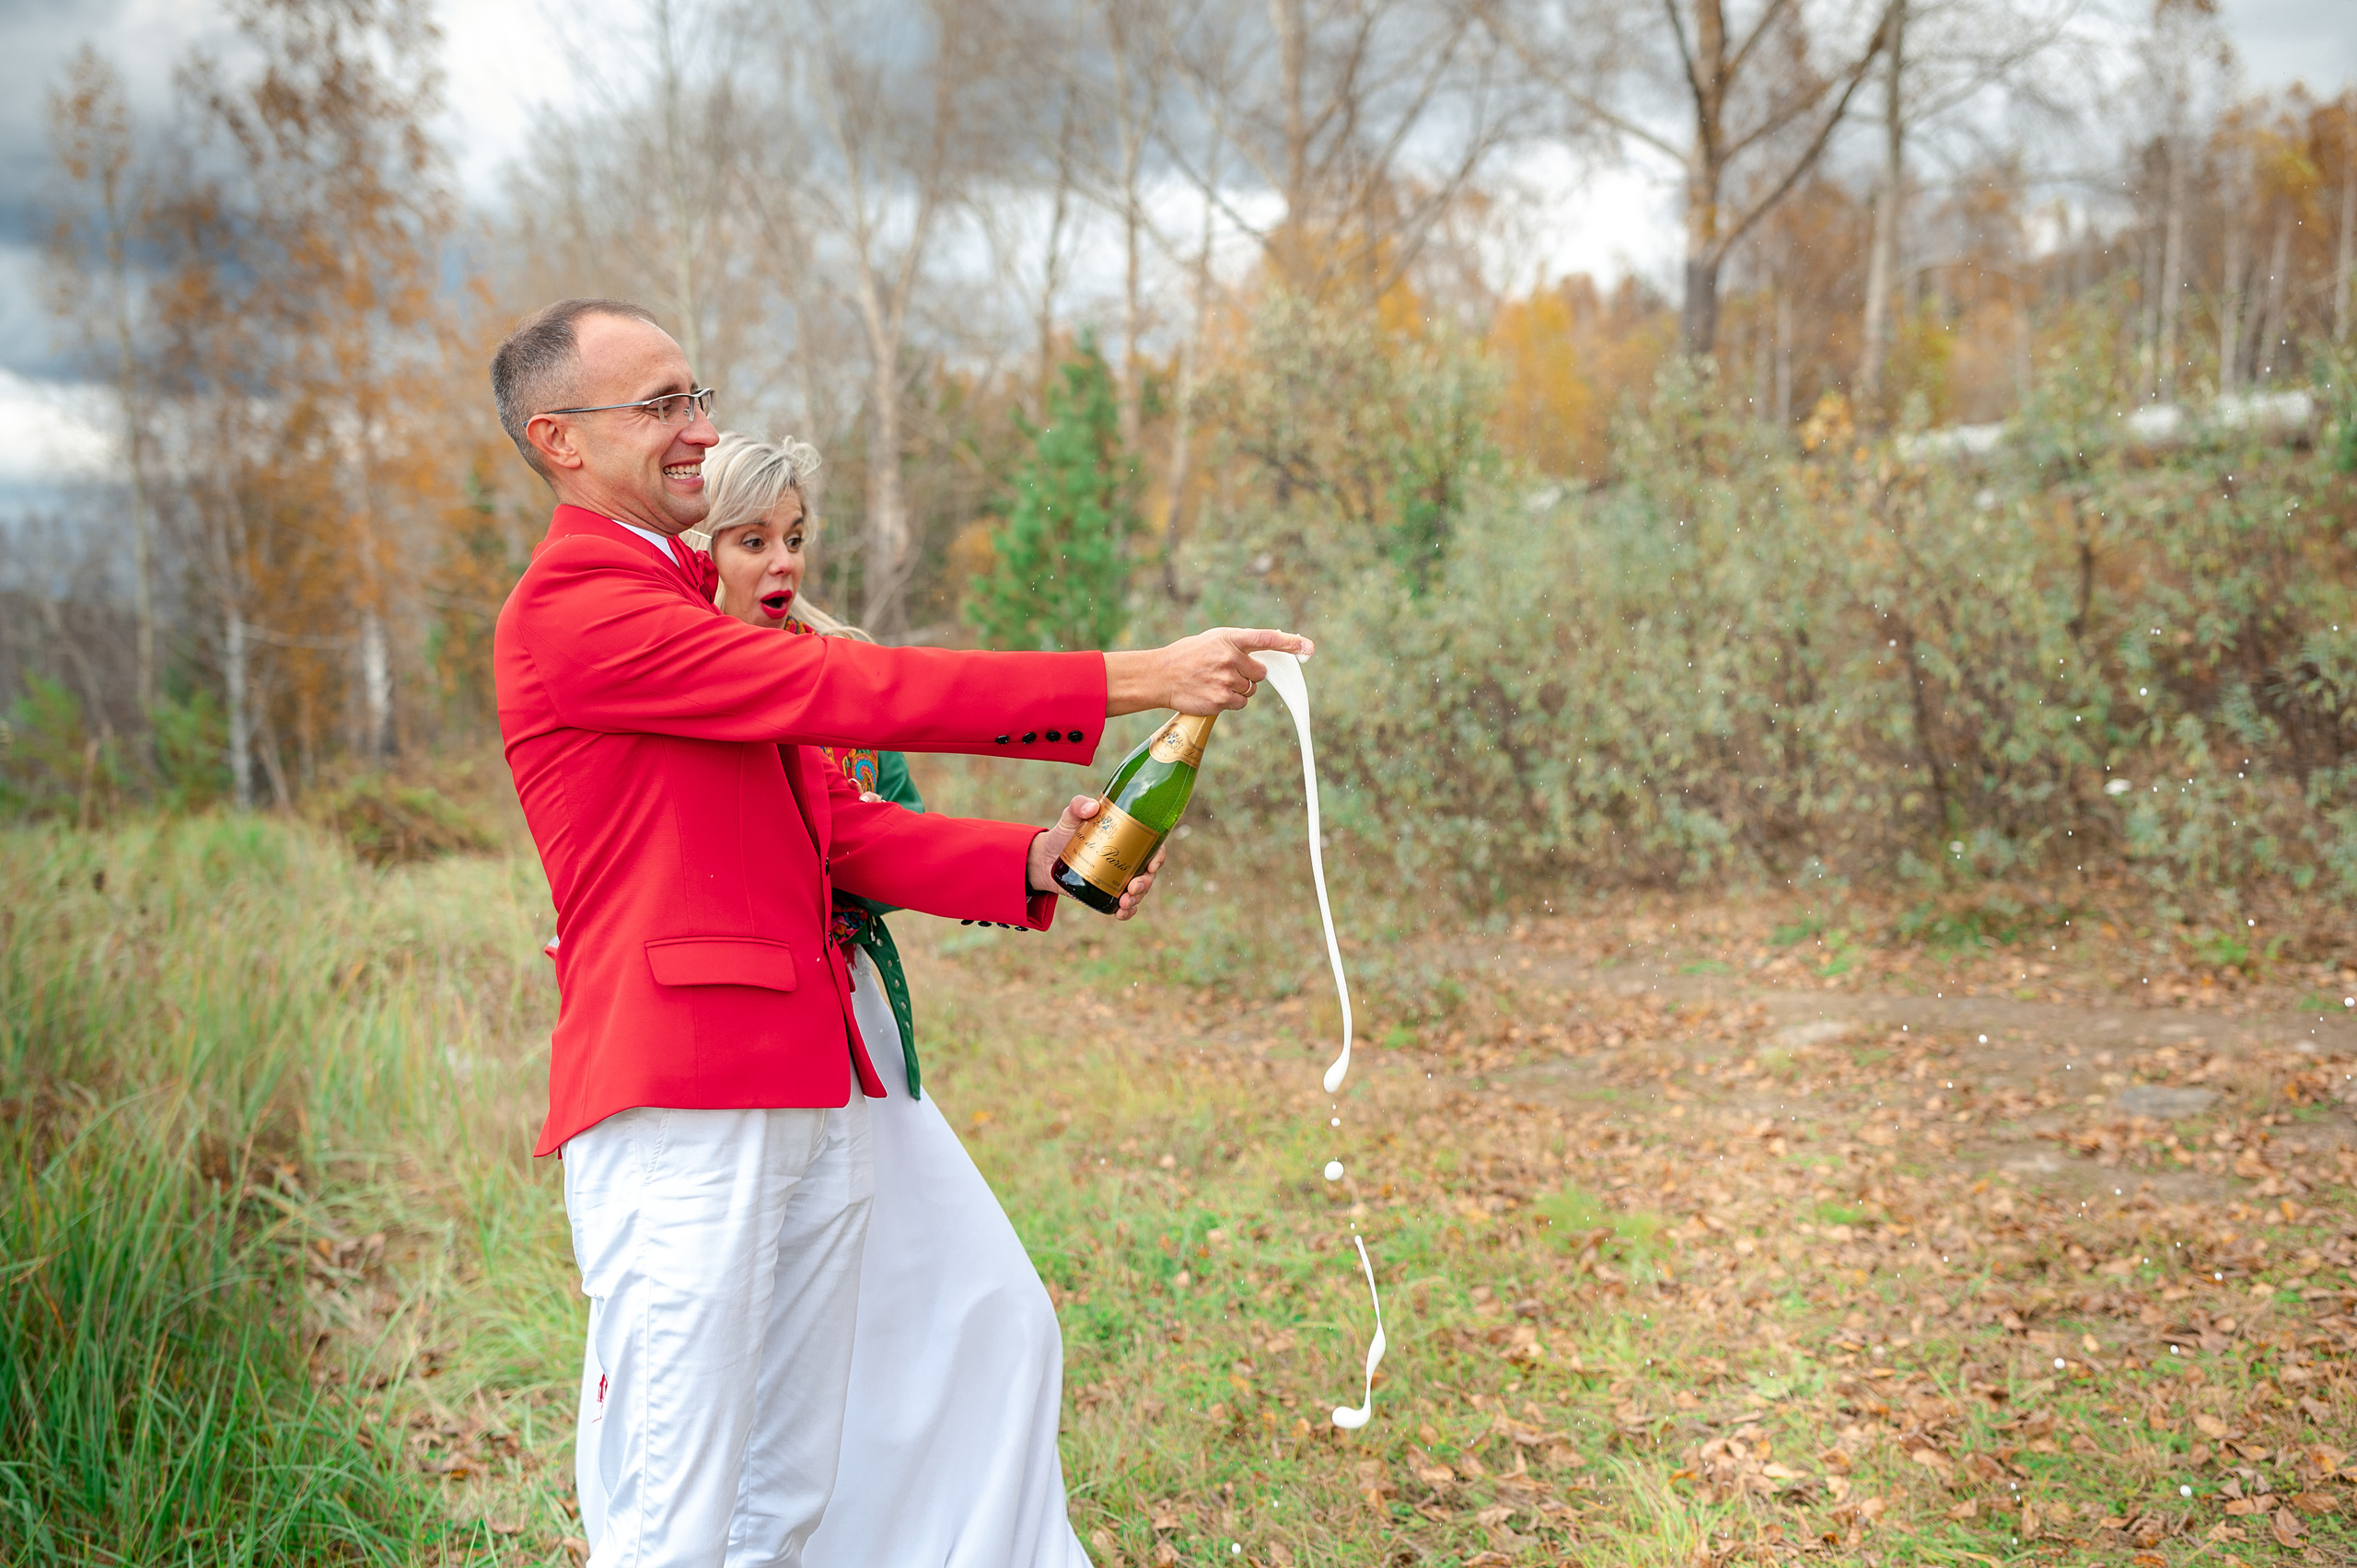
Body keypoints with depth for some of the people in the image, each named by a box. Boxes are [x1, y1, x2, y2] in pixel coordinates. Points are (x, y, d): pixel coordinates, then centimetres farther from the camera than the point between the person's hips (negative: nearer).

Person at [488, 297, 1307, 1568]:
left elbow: (840, 829, 16)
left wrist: (1029, 863, -1)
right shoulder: (571, 608, -8)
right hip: (677, 1110, -9)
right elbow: (849, 693, -15)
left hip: (815, 1098, 9)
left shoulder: (699, 615, 23)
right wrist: (1134, 678, -14)